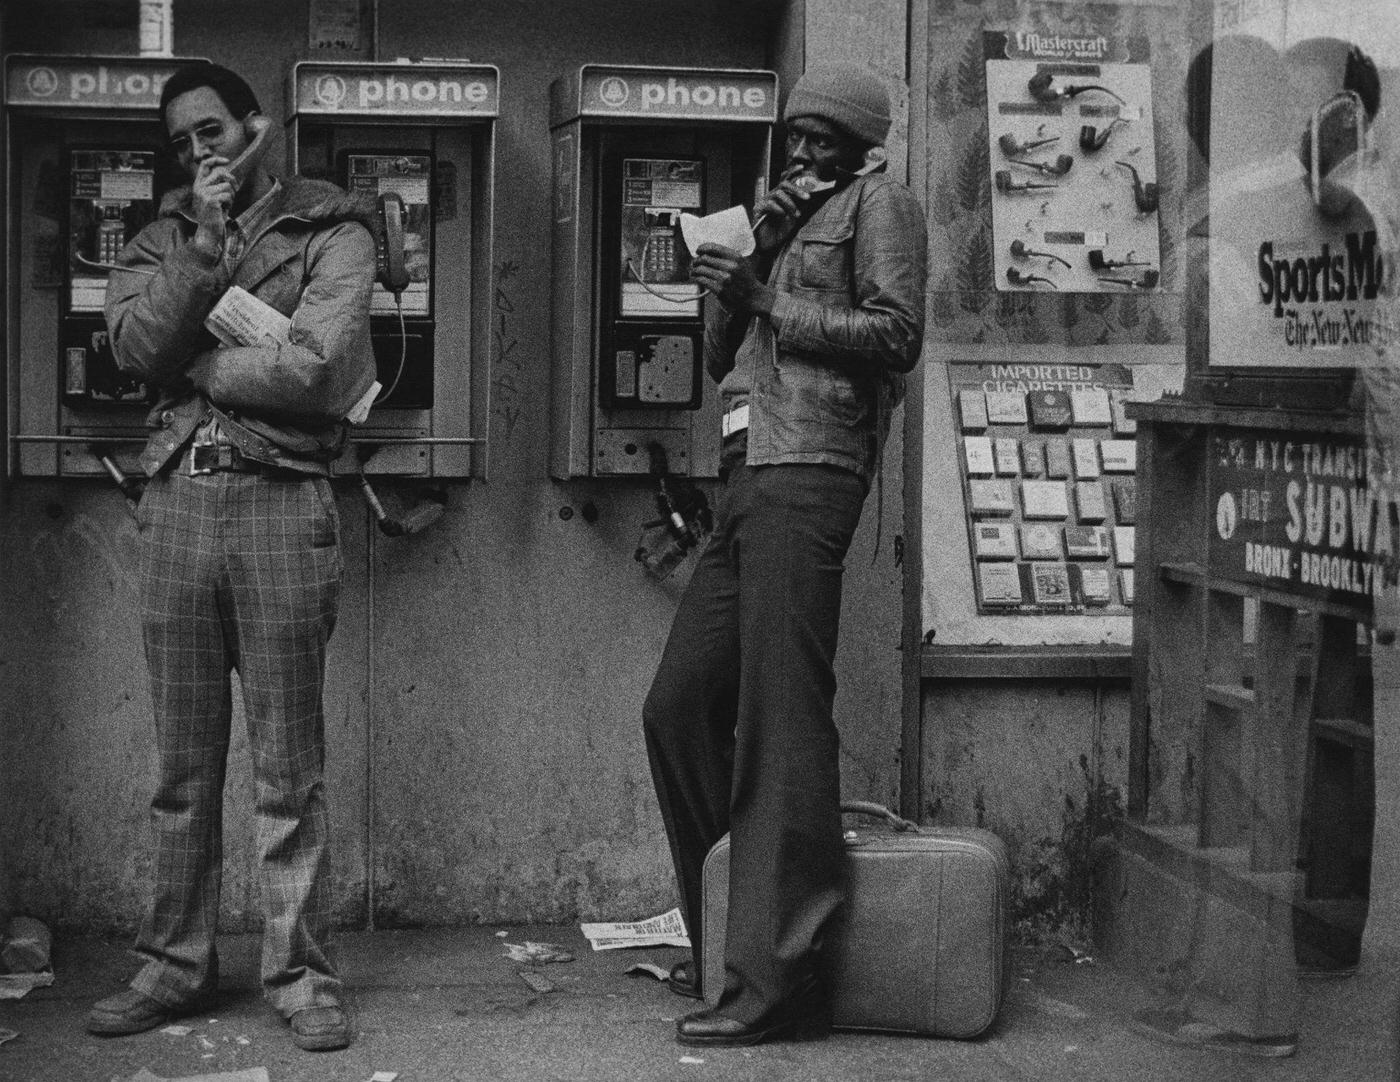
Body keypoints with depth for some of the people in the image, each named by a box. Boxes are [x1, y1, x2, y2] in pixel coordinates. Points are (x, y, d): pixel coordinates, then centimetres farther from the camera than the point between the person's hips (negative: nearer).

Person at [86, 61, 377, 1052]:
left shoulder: (331, 230, 4)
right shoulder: (161, 240, 17)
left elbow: (309, 368, -10)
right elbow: (137, 348, -2)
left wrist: (193, 364, -1)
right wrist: (207, 247, -8)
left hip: (281, 498, -4)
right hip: (178, 499, 4)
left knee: (289, 768, -1)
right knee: (182, 765, 8)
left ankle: (301, 973, 6)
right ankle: (177, 964, 17)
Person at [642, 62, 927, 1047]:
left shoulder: (880, 203, 6)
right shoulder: (791, 218, 30)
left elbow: (896, 334, -10)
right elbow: (721, 355, 22)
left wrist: (764, 299, -8)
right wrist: (749, 258, 6)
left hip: (808, 475, -9)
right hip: (749, 479, 9)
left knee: (780, 719, -12)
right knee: (679, 705, 8)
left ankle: (778, 977, -12)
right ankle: (720, 938, 18)